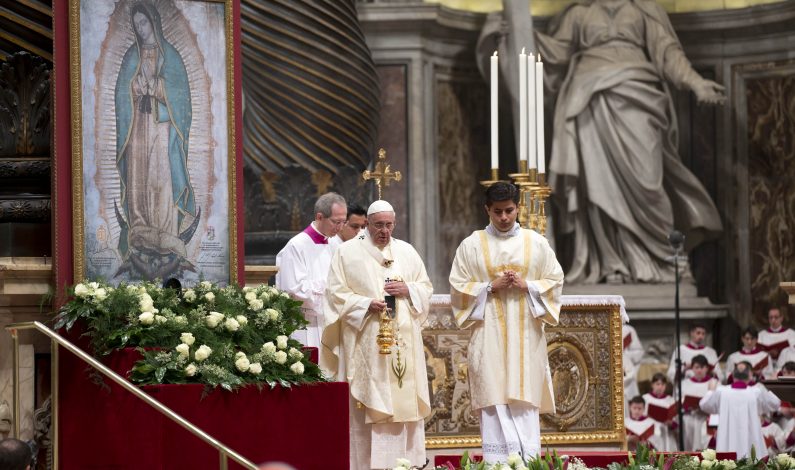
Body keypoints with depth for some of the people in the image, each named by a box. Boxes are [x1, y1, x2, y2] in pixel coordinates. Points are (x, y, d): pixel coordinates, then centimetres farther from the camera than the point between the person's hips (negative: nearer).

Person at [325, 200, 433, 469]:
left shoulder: (407, 252, 14)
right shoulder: (347, 252, 2)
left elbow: (426, 288, 16)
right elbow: (337, 293, -3)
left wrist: (408, 290, -6)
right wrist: (367, 304, -17)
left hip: (403, 341, 4)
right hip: (366, 343, -4)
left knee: (405, 401, 2)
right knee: (369, 405, -7)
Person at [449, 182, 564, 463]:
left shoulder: (536, 243, 8)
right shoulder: (472, 245, 4)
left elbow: (555, 281, 9)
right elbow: (458, 287, 3)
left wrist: (527, 286, -8)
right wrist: (490, 287, -11)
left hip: (526, 335, 1)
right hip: (489, 336, -1)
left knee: (526, 404, -1)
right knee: (495, 404, -6)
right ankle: (497, 463, -6)